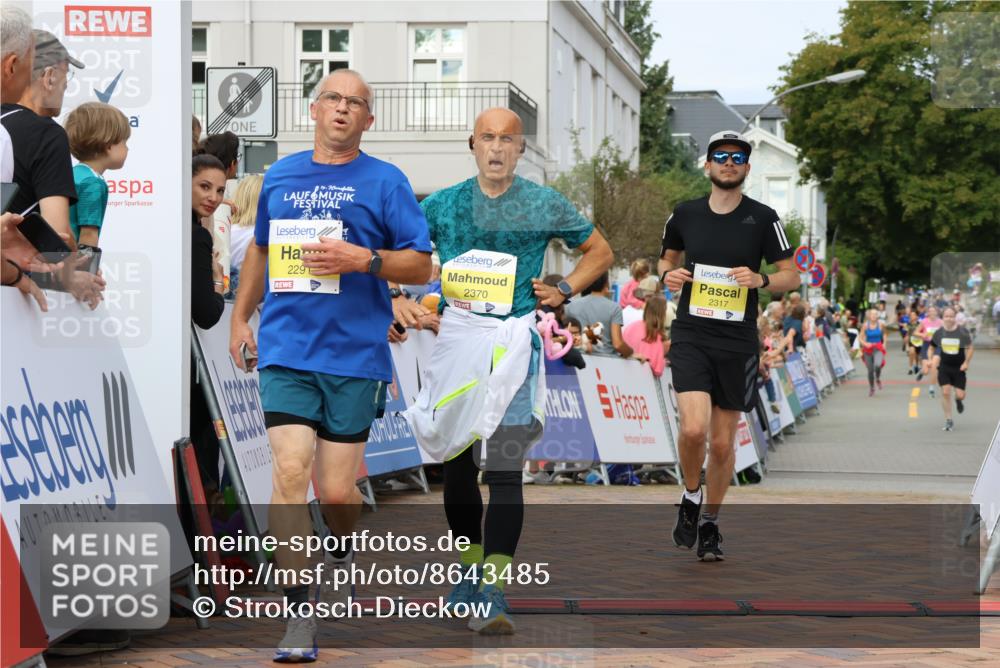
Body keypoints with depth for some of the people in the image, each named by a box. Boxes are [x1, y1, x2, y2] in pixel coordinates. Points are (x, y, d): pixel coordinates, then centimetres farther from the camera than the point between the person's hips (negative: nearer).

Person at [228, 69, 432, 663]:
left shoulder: (385, 182, 2)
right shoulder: (280, 176, 12)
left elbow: (421, 265, 0)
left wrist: (362, 259, -16)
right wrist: (241, 318, 24)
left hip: (355, 354, -2)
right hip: (285, 350, 2)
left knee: (336, 491, 3)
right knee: (291, 471, -13)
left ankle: (341, 553, 39)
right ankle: (300, 616, -9)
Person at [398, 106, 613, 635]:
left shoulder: (544, 205, 4)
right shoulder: (443, 204, 6)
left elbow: (600, 252, 17)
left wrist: (563, 291, 4)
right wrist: (394, 299, -3)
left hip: (515, 340, -2)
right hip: (455, 336, 3)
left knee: (504, 466, -14)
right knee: (457, 464, 11)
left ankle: (493, 590, -15)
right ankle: (470, 567, 29)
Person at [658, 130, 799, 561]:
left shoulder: (763, 218, 0)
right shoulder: (685, 214, 4)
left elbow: (791, 276, 3)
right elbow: (667, 258, 20)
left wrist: (760, 279, -17)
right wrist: (668, 274, -3)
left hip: (738, 343, 0)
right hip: (691, 336, 0)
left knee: (722, 443, 6)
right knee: (694, 428, -19)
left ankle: (710, 523, 27)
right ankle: (690, 499, 10)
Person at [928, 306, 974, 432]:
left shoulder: (963, 332, -10)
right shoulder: (939, 332, -3)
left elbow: (970, 347, -2)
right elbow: (931, 347, 10)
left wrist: (966, 362, -11)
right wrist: (931, 359, -6)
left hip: (959, 368, -1)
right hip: (944, 367, 1)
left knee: (960, 395, -4)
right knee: (945, 392, -8)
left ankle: (959, 400, 37)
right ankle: (948, 420, 4)